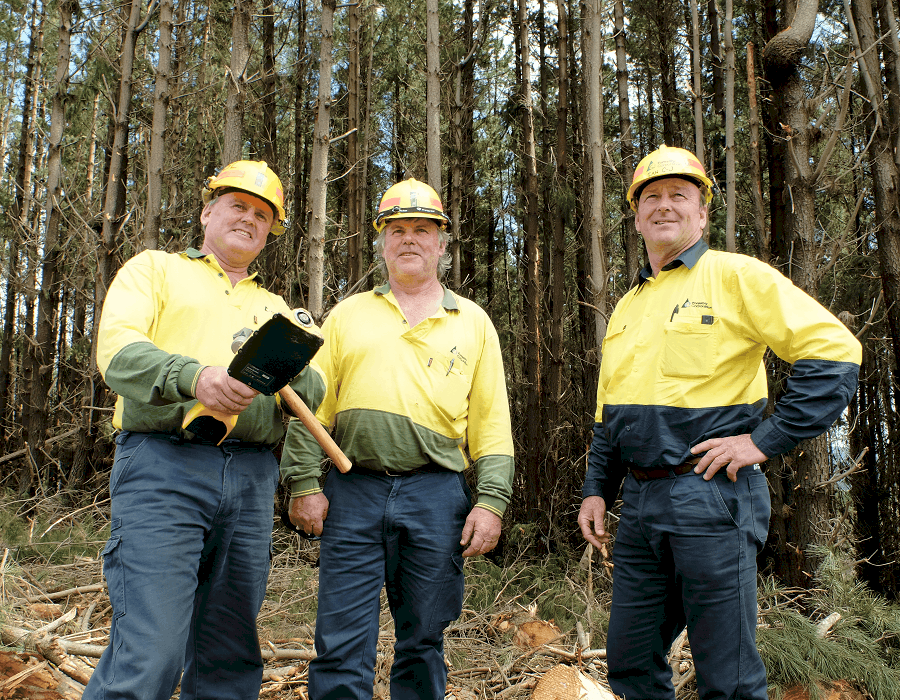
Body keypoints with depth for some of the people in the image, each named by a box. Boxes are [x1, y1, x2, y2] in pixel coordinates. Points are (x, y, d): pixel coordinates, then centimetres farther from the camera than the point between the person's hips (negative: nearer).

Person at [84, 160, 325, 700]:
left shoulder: (275, 307, 26)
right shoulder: (154, 269, 15)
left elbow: (314, 391, 12)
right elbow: (117, 350, -4)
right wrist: (193, 376, -23)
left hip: (252, 477, 4)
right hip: (162, 464, -4)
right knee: (150, 652, -14)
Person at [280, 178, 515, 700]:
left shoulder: (473, 322, 12)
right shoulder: (349, 314, 13)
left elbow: (492, 423, 7)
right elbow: (312, 404, 8)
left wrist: (492, 501, -2)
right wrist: (305, 482, -1)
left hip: (437, 495, 0)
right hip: (353, 494, 0)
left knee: (424, 641, 10)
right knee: (341, 646, 1)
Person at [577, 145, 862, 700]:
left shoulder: (737, 276, -3)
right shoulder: (627, 307, 18)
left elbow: (836, 352, -10)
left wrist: (766, 440, -13)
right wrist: (597, 489, 16)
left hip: (712, 495, -6)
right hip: (640, 501, 7)